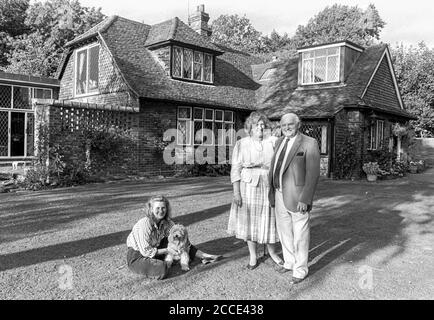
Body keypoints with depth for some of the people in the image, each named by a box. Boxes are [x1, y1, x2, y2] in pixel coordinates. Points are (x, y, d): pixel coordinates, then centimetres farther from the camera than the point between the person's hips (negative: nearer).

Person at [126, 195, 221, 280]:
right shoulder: (143, 225, -28)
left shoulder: (167, 222, -8)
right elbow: (146, 251, -25)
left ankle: (204, 256, 3)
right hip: (137, 256, -7)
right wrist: (167, 250, -23)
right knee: (162, 270, -35)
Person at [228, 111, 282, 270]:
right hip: (248, 187, -1)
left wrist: (257, 164, -10)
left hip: (268, 187, 1)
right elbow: (235, 169, -4)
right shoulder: (241, 144, -1)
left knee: (268, 220, 7)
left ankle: (272, 252, 28)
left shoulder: (271, 143, 6)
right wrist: (236, 193, -10)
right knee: (249, 221, 5)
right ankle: (253, 256, 19)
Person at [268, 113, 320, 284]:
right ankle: (289, 263, 34)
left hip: (297, 197, -6)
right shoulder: (280, 142, 11)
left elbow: (313, 174, -14)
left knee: (300, 235, 4)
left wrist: (305, 199, -19)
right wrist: (271, 190, 10)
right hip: (280, 195, 7)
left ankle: (300, 270, 19)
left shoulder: (309, 143, -10)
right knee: (284, 231, 17)